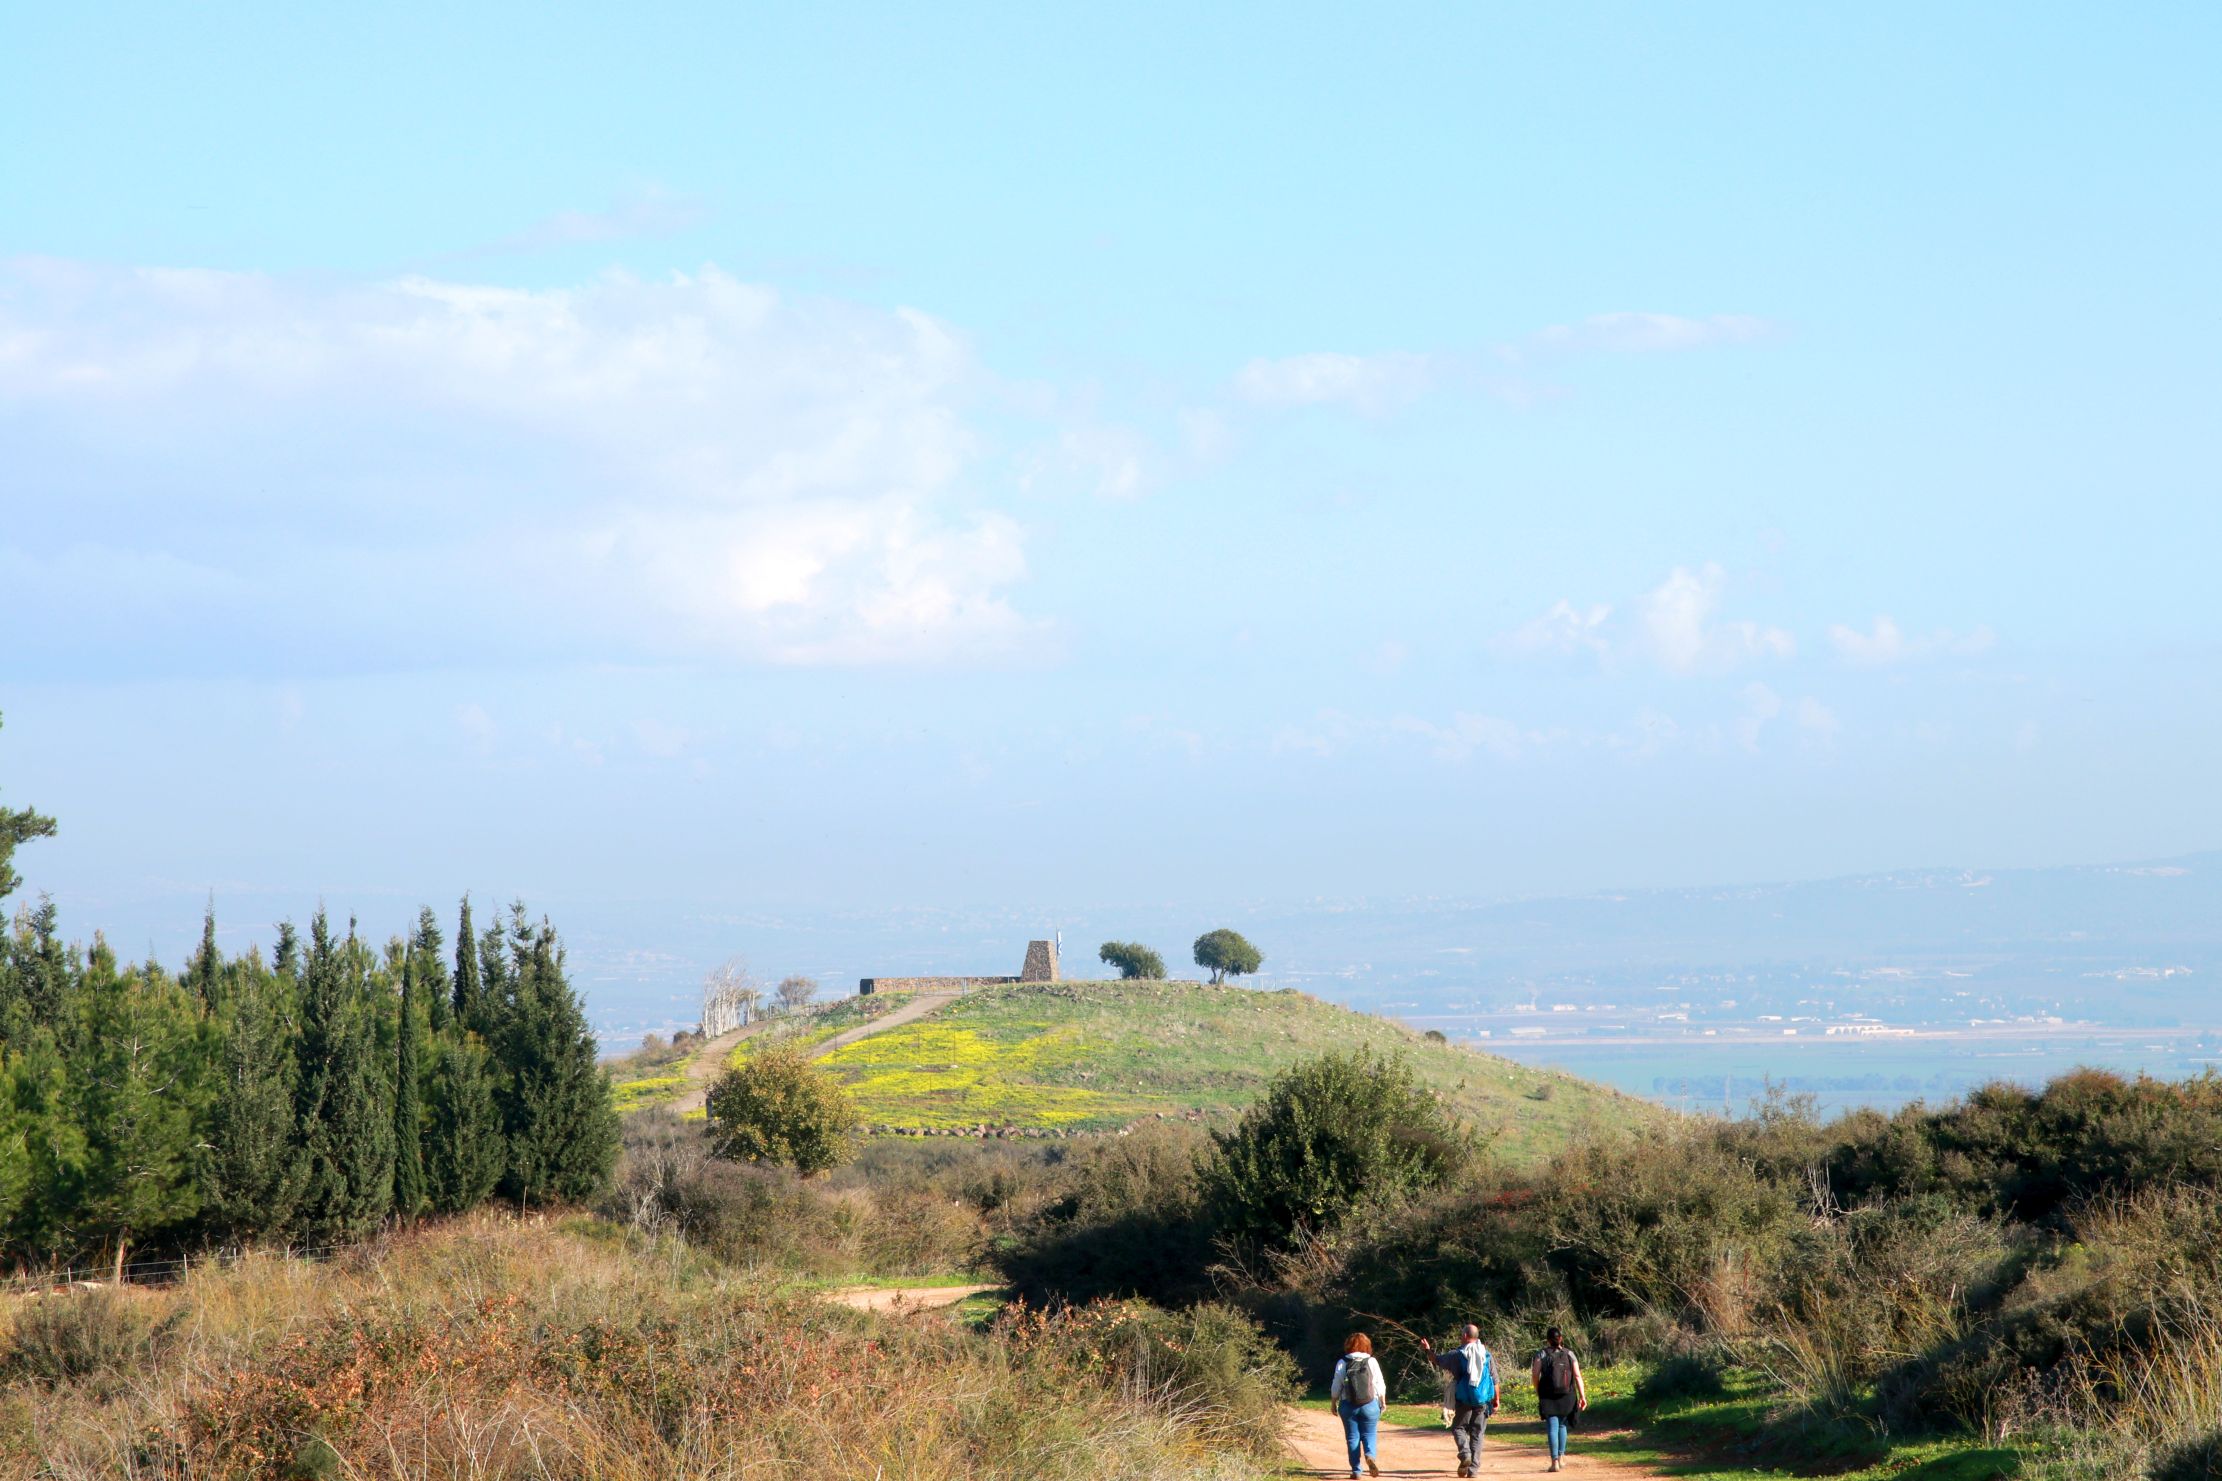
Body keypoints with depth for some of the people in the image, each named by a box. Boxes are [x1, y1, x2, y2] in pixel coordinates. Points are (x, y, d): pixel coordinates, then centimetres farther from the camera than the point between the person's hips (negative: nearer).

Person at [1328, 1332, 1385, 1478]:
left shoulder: (1342, 1364, -3)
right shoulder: (1371, 1362, -2)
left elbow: (1336, 1388, 0)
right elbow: (1380, 1385, 1)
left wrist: (1334, 1404, 11)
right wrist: (1382, 1402, 13)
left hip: (1348, 1406, 0)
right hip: (1370, 1406, 0)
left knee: (1352, 1437, 7)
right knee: (1369, 1435, 5)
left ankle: (1356, 1470, 6)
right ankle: (1370, 1455, -25)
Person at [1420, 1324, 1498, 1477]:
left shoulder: (1457, 1354, -5)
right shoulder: (1487, 1355, 3)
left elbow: (1439, 1360, 9)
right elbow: (1495, 1380, 4)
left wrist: (1427, 1350, 28)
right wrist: (1496, 1400, 11)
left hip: (1464, 1400, -2)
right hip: (1483, 1401, 2)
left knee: (1458, 1428, 12)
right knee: (1477, 1434, 7)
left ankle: (1465, 1454, -14)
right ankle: (1474, 1468, 2)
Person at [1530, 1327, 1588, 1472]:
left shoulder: (1542, 1355, 0)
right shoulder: (1569, 1354, 5)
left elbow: (1535, 1374, -9)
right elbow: (1577, 1376, -1)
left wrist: (1538, 1393, 4)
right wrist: (1582, 1396, -3)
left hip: (1548, 1397, -2)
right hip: (1566, 1397, 2)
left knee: (1552, 1428, -2)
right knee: (1562, 1425, 22)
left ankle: (1555, 1461, -10)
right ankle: (1561, 1457, 20)